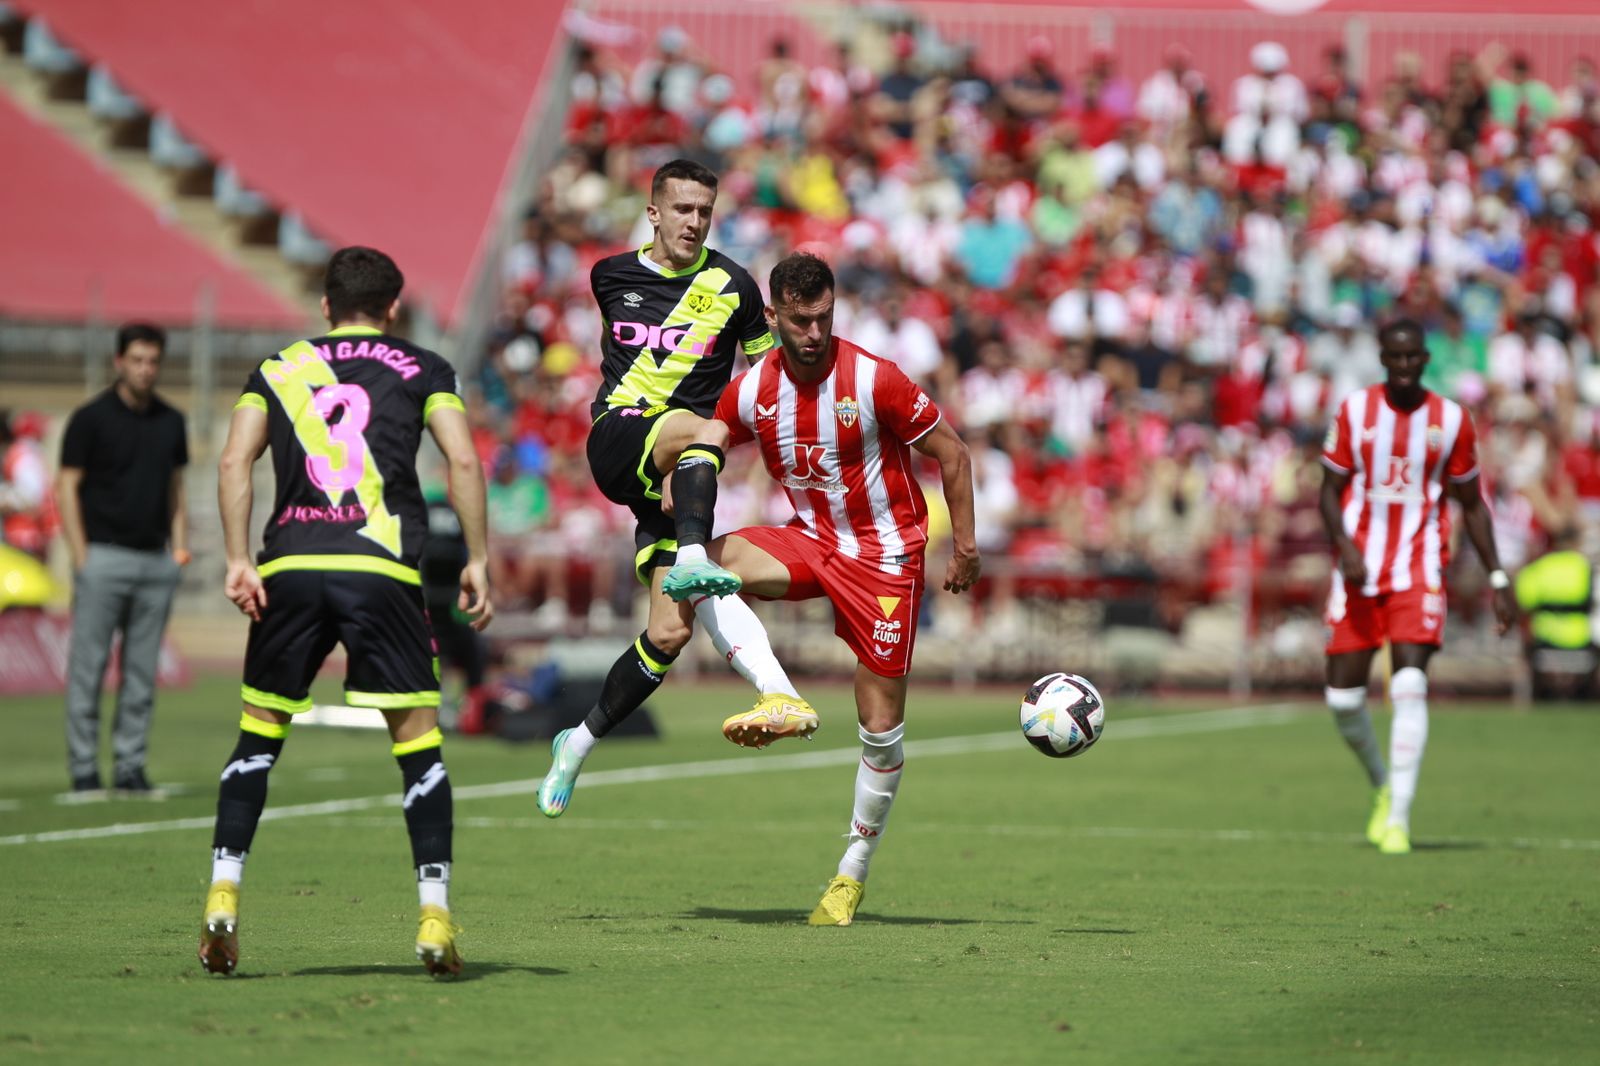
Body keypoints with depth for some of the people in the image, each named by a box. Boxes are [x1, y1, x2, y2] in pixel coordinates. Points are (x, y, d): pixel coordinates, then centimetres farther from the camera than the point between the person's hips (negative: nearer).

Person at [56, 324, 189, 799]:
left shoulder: (171, 421, 12)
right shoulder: (91, 418, -2)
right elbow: (68, 487, -3)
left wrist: (179, 545, 9)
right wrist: (81, 555, -10)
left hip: (156, 560, 5)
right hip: (104, 557, -5)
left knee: (142, 671, 5)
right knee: (88, 666, -3)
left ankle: (130, 768, 10)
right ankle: (84, 770, 0)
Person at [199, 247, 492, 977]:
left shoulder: (278, 369, 19)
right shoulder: (422, 370, 14)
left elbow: (234, 462, 7)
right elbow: (462, 460, 1)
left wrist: (239, 561, 4)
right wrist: (478, 560, 4)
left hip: (290, 567, 2)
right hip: (382, 569, -2)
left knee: (258, 736, 13)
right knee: (418, 741, 4)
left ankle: (223, 895, 2)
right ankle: (435, 918, -2)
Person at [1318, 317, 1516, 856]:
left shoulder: (1452, 421, 0)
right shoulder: (1354, 411, 0)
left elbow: (1471, 504, 10)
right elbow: (1331, 489, 5)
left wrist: (1497, 578, 6)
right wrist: (1343, 543, -14)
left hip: (1419, 571, -1)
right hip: (1359, 571, 2)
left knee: (1410, 685, -18)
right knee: (1343, 697, 0)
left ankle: (1399, 817, -15)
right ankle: (1382, 785, 28)